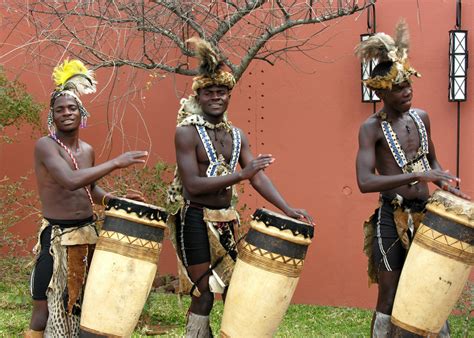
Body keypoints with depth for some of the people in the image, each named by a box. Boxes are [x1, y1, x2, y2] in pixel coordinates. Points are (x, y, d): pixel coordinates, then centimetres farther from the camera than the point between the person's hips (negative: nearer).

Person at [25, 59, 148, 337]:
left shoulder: (88, 150, 9)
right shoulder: (45, 145, -15)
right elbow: (71, 180, -30)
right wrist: (116, 163, -27)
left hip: (89, 233, 7)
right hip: (57, 237, -7)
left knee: (83, 302, 15)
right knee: (46, 306, -4)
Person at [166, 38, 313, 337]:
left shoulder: (237, 135, 8)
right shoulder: (187, 132, -12)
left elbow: (258, 177, 3)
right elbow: (192, 185, -22)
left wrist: (287, 209, -11)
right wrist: (241, 174, -29)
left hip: (226, 219, 7)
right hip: (195, 219, -7)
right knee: (205, 294, -3)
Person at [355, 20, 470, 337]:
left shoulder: (421, 117, 7)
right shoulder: (372, 128, -11)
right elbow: (365, 182, -24)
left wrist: (445, 186, 2)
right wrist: (416, 176, -29)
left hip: (425, 214, 6)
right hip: (392, 219, -5)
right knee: (389, 297, 1)